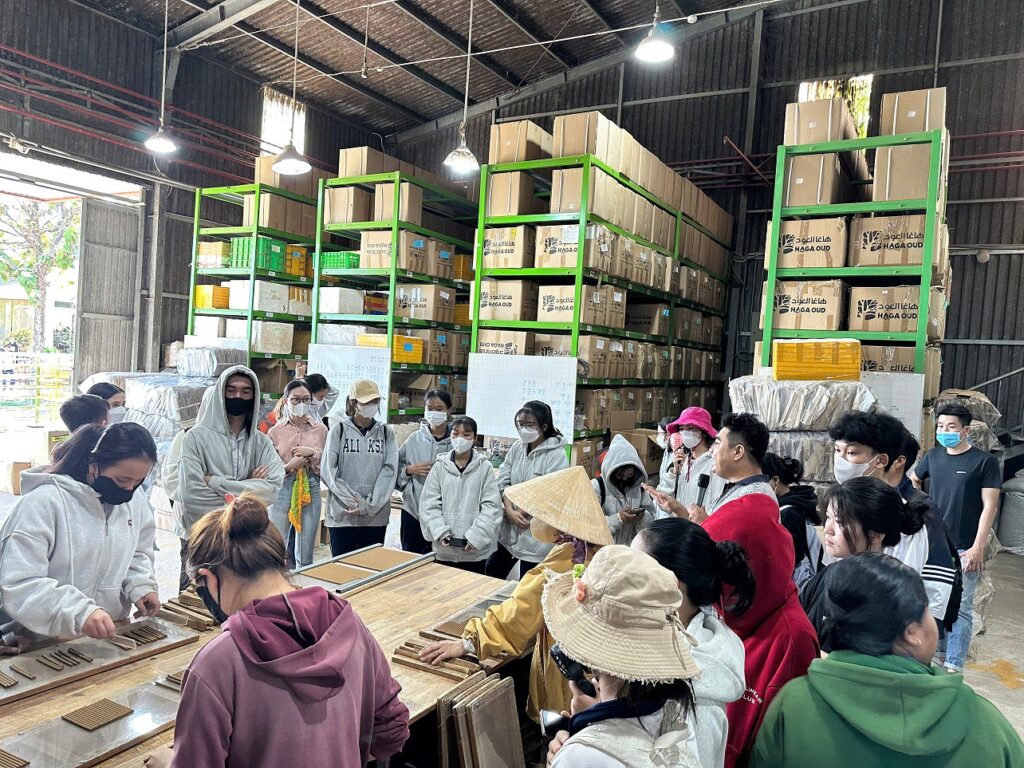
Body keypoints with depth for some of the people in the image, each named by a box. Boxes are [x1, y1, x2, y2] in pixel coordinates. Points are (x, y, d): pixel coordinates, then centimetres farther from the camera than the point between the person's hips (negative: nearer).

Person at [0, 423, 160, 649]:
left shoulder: (135, 502, 2)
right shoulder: (43, 503, -16)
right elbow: (19, 584, -20)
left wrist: (141, 586, -4)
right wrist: (79, 613, -32)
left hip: (108, 637, 4)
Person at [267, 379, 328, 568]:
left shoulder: (321, 430, 4)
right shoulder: (276, 431, 1)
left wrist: (313, 454, -11)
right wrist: (290, 466, -15)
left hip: (311, 491, 1)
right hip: (282, 491, -1)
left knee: (306, 556, 9)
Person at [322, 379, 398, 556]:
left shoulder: (386, 432, 6)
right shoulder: (339, 430, 1)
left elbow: (389, 471, -3)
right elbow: (329, 471, -5)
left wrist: (369, 505, -13)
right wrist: (353, 501, -14)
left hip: (376, 516, 2)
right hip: (342, 514, -2)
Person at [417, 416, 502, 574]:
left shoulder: (484, 467, -3)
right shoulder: (440, 466, 2)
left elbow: (491, 505, -6)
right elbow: (429, 503, 1)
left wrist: (476, 536, -13)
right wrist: (440, 532, -11)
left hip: (475, 550, -1)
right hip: (444, 548, 2)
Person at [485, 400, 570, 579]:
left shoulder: (557, 454, -15)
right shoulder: (517, 447, 3)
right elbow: (502, 481, 0)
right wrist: (510, 511, -15)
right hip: (510, 529, 6)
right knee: (492, 573, 19)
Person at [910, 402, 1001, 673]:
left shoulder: (984, 461, -8)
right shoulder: (933, 456, 5)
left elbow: (990, 506, -11)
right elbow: (913, 480, 24)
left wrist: (978, 547, -15)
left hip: (964, 549, -5)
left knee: (960, 608, -3)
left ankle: (953, 666, 3)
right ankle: (937, 652, 30)